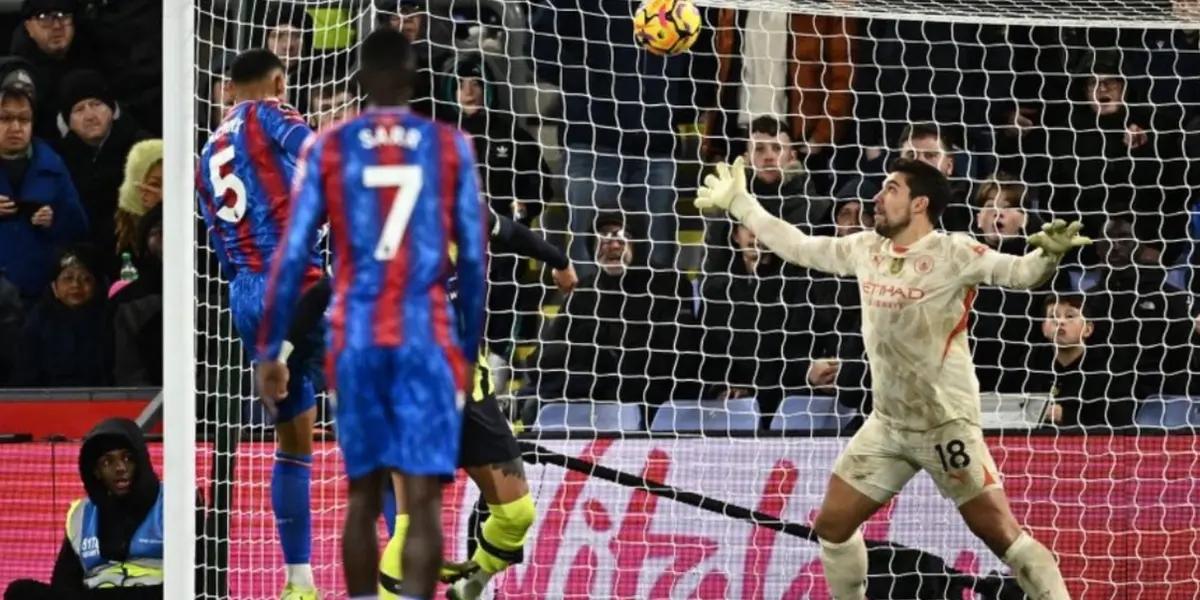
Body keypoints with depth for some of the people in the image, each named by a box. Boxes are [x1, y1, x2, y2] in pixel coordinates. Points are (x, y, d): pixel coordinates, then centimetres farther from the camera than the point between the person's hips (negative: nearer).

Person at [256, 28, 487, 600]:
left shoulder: (327, 149, 3)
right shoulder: (451, 147, 4)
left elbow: (293, 256, 0)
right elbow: (473, 261, 4)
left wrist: (269, 349, 5)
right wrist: (469, 349, 15)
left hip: (357, 341, 1)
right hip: (428, 340, -1)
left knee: (363, 495, 15)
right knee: (423, 499, -8)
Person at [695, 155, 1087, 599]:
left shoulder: (951, 253, -14)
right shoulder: (865, 249, 5)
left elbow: (1020, 272, -24)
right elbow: (798, 247, 18)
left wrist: (1049, 254, -46)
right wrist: (739, 203, 22)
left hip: (945, 423, -7)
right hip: (886, 424, 7)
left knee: (1001, 534, -11)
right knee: (832, 524, 8)